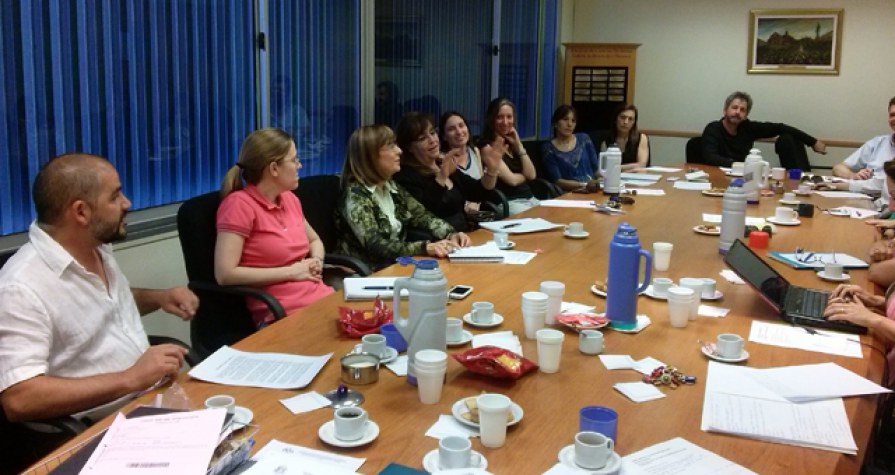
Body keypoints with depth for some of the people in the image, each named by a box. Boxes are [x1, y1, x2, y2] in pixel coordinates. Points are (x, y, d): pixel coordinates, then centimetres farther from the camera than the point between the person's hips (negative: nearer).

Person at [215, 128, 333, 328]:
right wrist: (291, 272, -14)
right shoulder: (240, 204, -10)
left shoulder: (290, 199, 11)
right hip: (281, 314, -7)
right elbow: (225, 275, -18)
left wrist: (316, 262, 6)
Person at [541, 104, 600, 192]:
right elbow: (557, 181, -6)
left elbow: (596, 167, 11)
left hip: (592, 190, 2)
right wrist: (584, 185, -19)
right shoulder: (549, 148, 1)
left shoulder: (584, 139, 11)